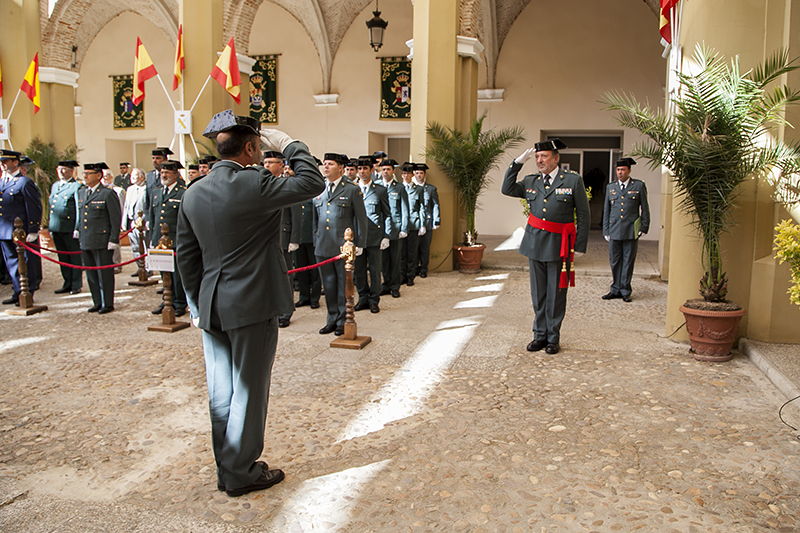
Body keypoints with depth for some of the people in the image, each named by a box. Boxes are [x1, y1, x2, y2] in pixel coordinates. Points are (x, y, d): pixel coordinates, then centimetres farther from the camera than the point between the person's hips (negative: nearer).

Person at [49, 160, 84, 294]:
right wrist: (50, 227, 17)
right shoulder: (55, 186, 18)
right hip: (56, 228, 8)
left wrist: (77, 229, -17)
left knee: (75, 257, 2)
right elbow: (51, 206, 22)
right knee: (63, 258, 13)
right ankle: (67, 284, 21)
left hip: (70, 229, -7)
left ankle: (76, 285, 10)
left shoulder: (77, 186, -7)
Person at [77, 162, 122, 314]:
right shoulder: (81, 192, 14)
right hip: (85, 242, 7)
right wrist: (78, 229, 14)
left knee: (104, 273, 1)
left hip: (102, 242, -7)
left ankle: (107, 304, 11)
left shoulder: (108, 194, -8)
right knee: (91, 275, 12)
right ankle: (97, 303, 24)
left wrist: (114, 240, -13)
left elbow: (116, 218, -9)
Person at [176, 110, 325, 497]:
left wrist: (197, 304, 17)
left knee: (221, 391, 16)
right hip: (251, 306, -7)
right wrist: (288, 145, -1)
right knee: (249, 389, 6)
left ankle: (226, 469, 31)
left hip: (212, 307, 7)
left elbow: (186, 255, 10)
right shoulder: (253, 185, -17)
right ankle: (241, 473, 20)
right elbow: (312, 183, -13)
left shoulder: (193, 194, 6)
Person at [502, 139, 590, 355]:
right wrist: (517, 163, 3)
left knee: (556, 294, 3)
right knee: (538, 293, 10)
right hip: (535, 243, 4)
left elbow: (583, 214, -1)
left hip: (559, 246, -4)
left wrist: (580, 246, -5)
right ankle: (540, 335, 21)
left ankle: (553, 338, 16)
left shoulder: (573, 181, -2)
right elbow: (507, 189, 11)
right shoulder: (531, 181, 10)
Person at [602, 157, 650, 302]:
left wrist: (644, 228, 0)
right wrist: (606, 231, 10)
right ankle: (616, 290, 18)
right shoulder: (610, 187, 12)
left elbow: (645, 209, 6)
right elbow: (606, 211, 14)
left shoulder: (639, 186, 3)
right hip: (614, 231, 2)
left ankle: (625, 291, 14)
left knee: (628, 262, 4)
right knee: (615, 262, 6)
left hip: (631, 232, -2)